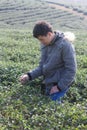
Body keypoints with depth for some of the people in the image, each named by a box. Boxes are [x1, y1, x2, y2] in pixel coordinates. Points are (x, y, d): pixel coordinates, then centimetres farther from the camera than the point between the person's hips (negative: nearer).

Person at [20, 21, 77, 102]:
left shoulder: (65, 45, -19)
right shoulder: (45, 45, 2)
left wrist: (59, 87, -15)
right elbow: (42, 66, 7)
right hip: (47, 84, 7)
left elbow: (71, 70, -17)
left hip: (60, 83, -7)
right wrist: (29, 75, -8)